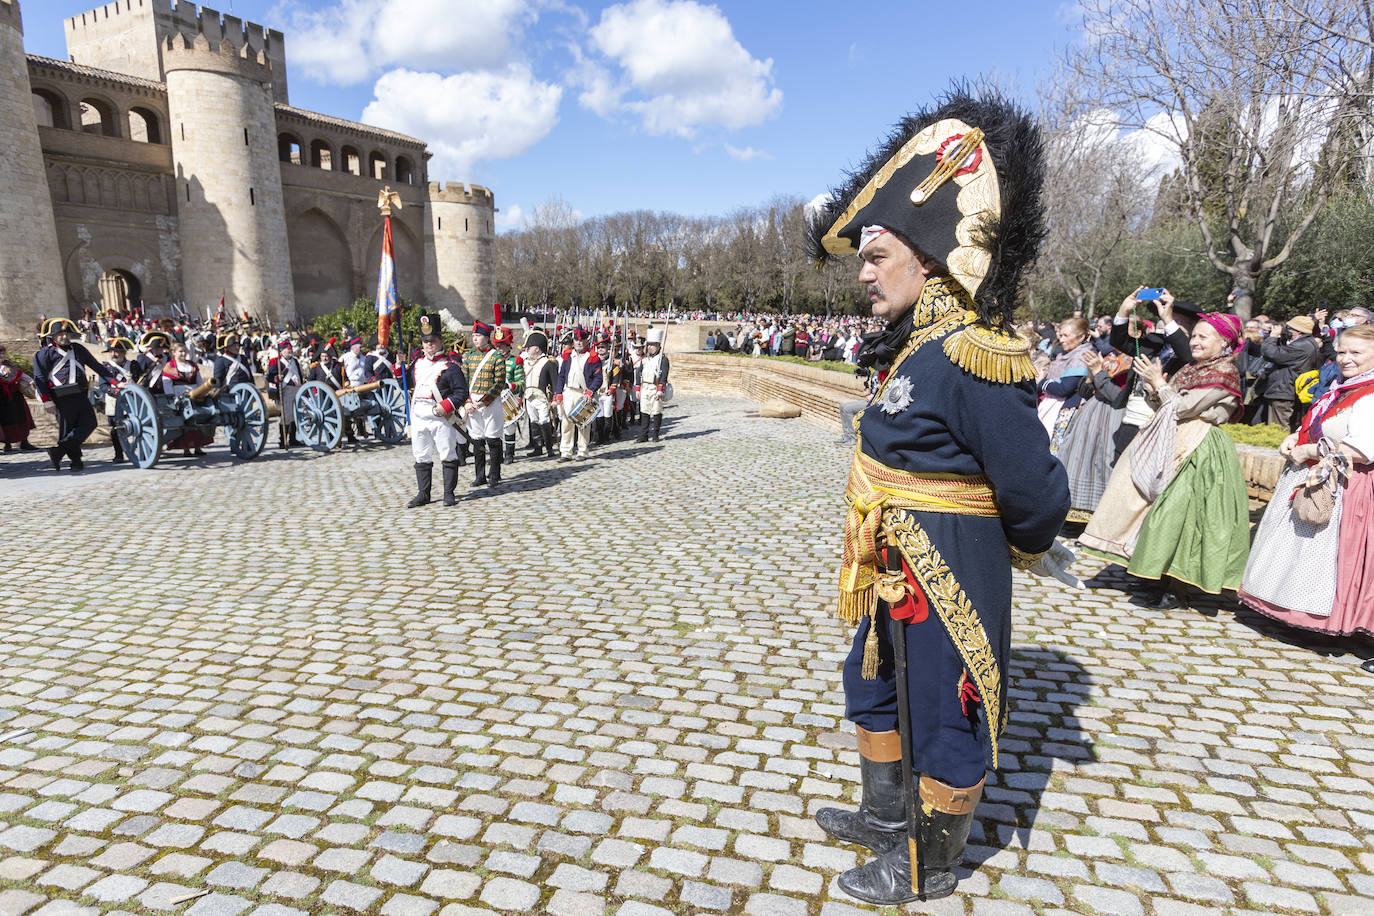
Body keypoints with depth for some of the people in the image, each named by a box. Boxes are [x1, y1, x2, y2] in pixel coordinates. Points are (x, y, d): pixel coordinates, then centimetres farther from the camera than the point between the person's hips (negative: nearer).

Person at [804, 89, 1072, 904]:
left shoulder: (971, 359, -26)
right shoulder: (916, 347, 5)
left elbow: (1037, 492, -23)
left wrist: (1029, 547, -4)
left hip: (950, 584, -10)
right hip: (900, 579, 10)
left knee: (944, 724, 11)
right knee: (874, 693, 25)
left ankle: (928, 869, 35)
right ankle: (887, 817, 49)